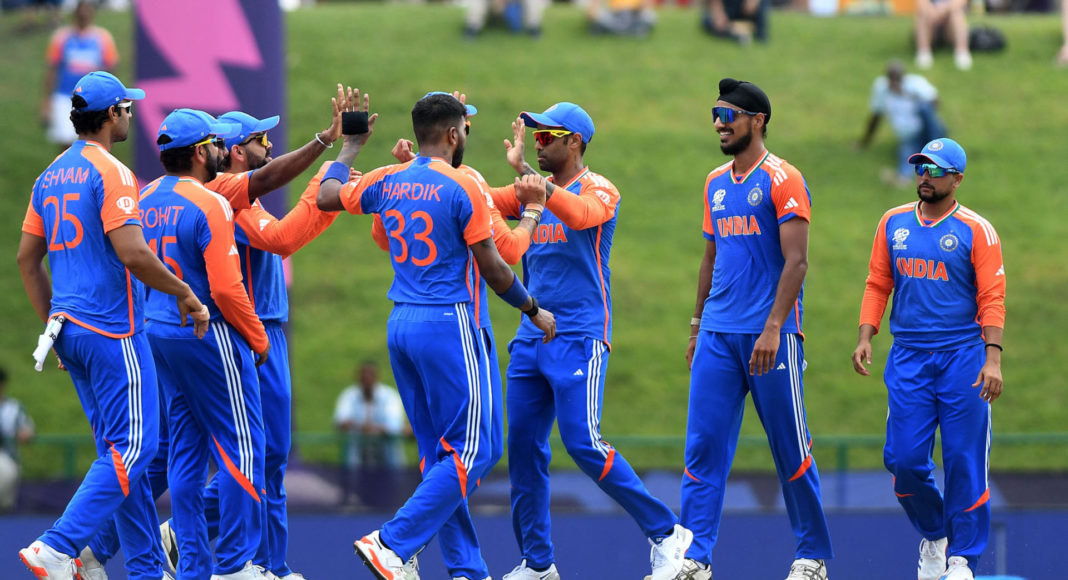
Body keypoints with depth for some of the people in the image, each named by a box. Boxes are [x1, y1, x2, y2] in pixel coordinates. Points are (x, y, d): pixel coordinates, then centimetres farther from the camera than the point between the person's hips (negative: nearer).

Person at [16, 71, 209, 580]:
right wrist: (184, 293, -9)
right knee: (132, 448, -7)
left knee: (118, 450, 13)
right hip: (111, 332, -9)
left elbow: (26, 257, 17)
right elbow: (133, 253, -22)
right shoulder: (110, 172, -13)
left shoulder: (52, 175, 13)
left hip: (69, 328, 9)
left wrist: (53, 323, 22)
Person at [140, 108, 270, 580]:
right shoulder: (209, 205, -16)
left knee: (185, 448, 12)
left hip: (158, 331, 8)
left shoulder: (146, 200, 8)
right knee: (240, 446, -1)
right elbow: (226, 289, -20)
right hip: (208, 333, -8)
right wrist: (258, 338, -8)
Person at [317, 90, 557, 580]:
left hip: (401, 324, 8)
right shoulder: (462, 189, -11)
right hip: (448, 324, -8)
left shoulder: (387, 182, 6)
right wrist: (534, 311, 6)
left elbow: (327, 196, 22)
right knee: (473, 452, -3)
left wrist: (351, 146, 37)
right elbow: (493, 269, -8)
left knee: (439, 454, 13)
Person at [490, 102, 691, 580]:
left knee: (583, 443, -15)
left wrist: (534, 181, -42)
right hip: (531, 338, 7)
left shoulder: (598, 190, -5)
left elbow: (581, 214, -28)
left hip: (579, 338, -7)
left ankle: (665, 532, -5)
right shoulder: (531, 191, 15)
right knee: (523, 446, 4)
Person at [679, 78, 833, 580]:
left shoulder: (782, 180, -7)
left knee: (790, 448, 0)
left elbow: (796, 262, -13)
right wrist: (697, 326, 19)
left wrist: (773, 328, -22)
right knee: (703, 445, -2)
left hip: (770, 333, -7)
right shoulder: (716, 184, 15)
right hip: (718, 334, 7)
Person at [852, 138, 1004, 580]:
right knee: (904, 458, -2)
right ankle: (933, 538, 21)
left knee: (964, 461, -4)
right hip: (908, 357, 3)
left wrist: (993, 358, -16)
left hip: (963, 357, -3)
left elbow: (992, 299, -6)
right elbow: (877, 285, 15)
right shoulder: (893, 223, 11)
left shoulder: (976, 231, -2)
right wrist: (865, 338, 2)